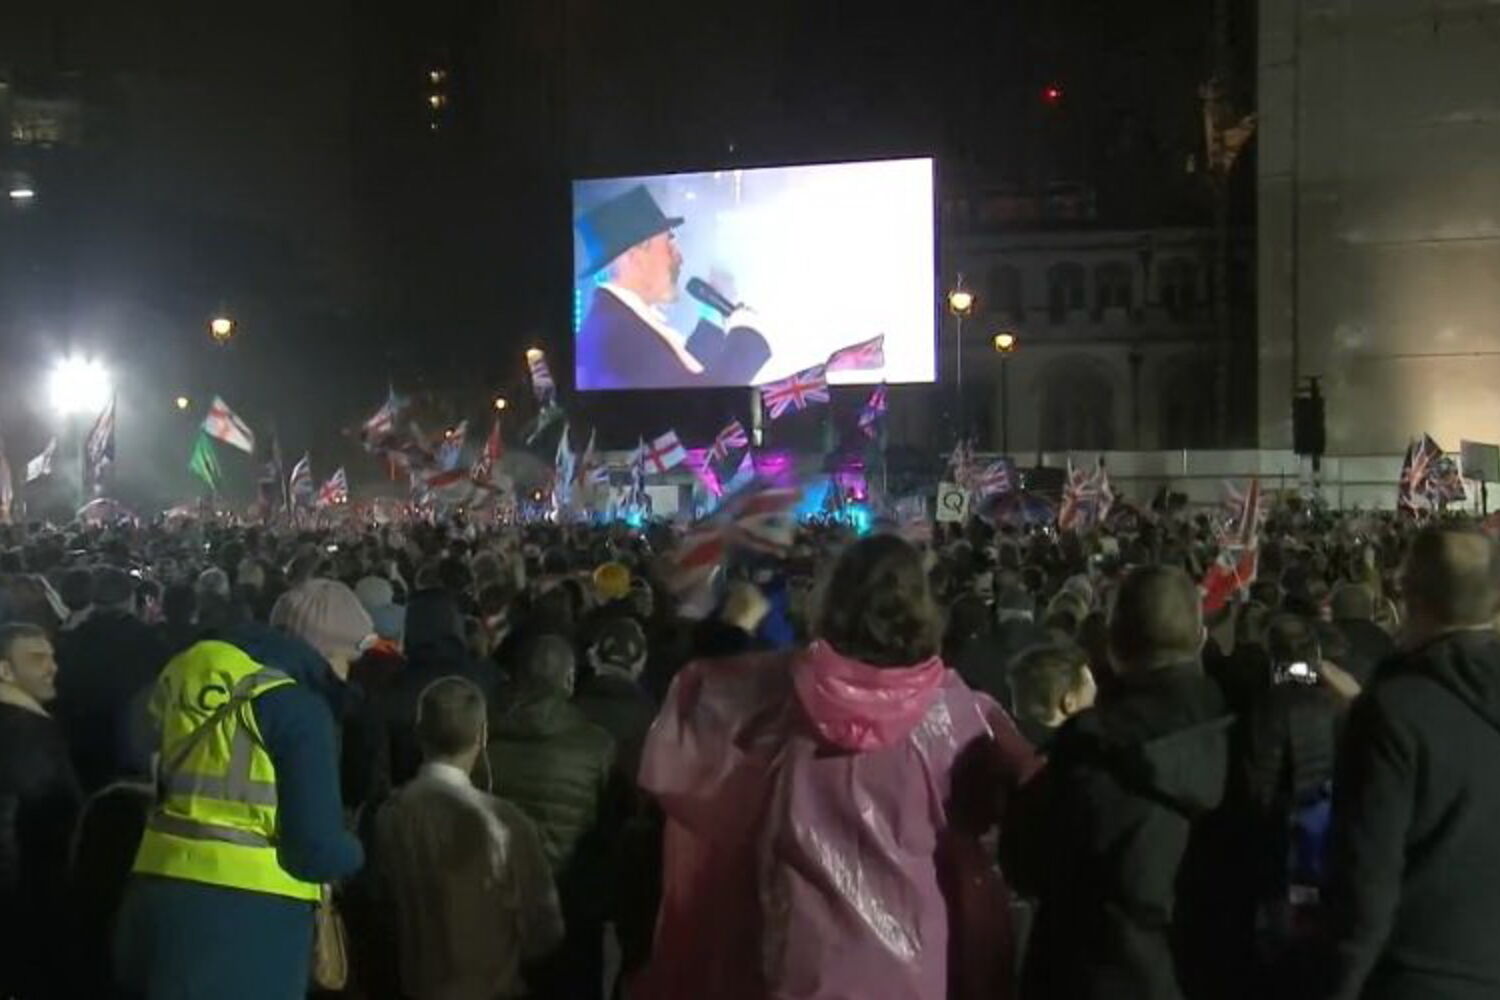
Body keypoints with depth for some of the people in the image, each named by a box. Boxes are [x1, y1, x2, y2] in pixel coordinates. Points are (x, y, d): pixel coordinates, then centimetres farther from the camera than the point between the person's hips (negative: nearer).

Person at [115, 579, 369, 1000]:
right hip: (245, 912, -7)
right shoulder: (299, 707, -11)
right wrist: (355, 853, 6)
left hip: (160, 895, 7)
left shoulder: (193, 674, 12)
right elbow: (317, 849, -14)